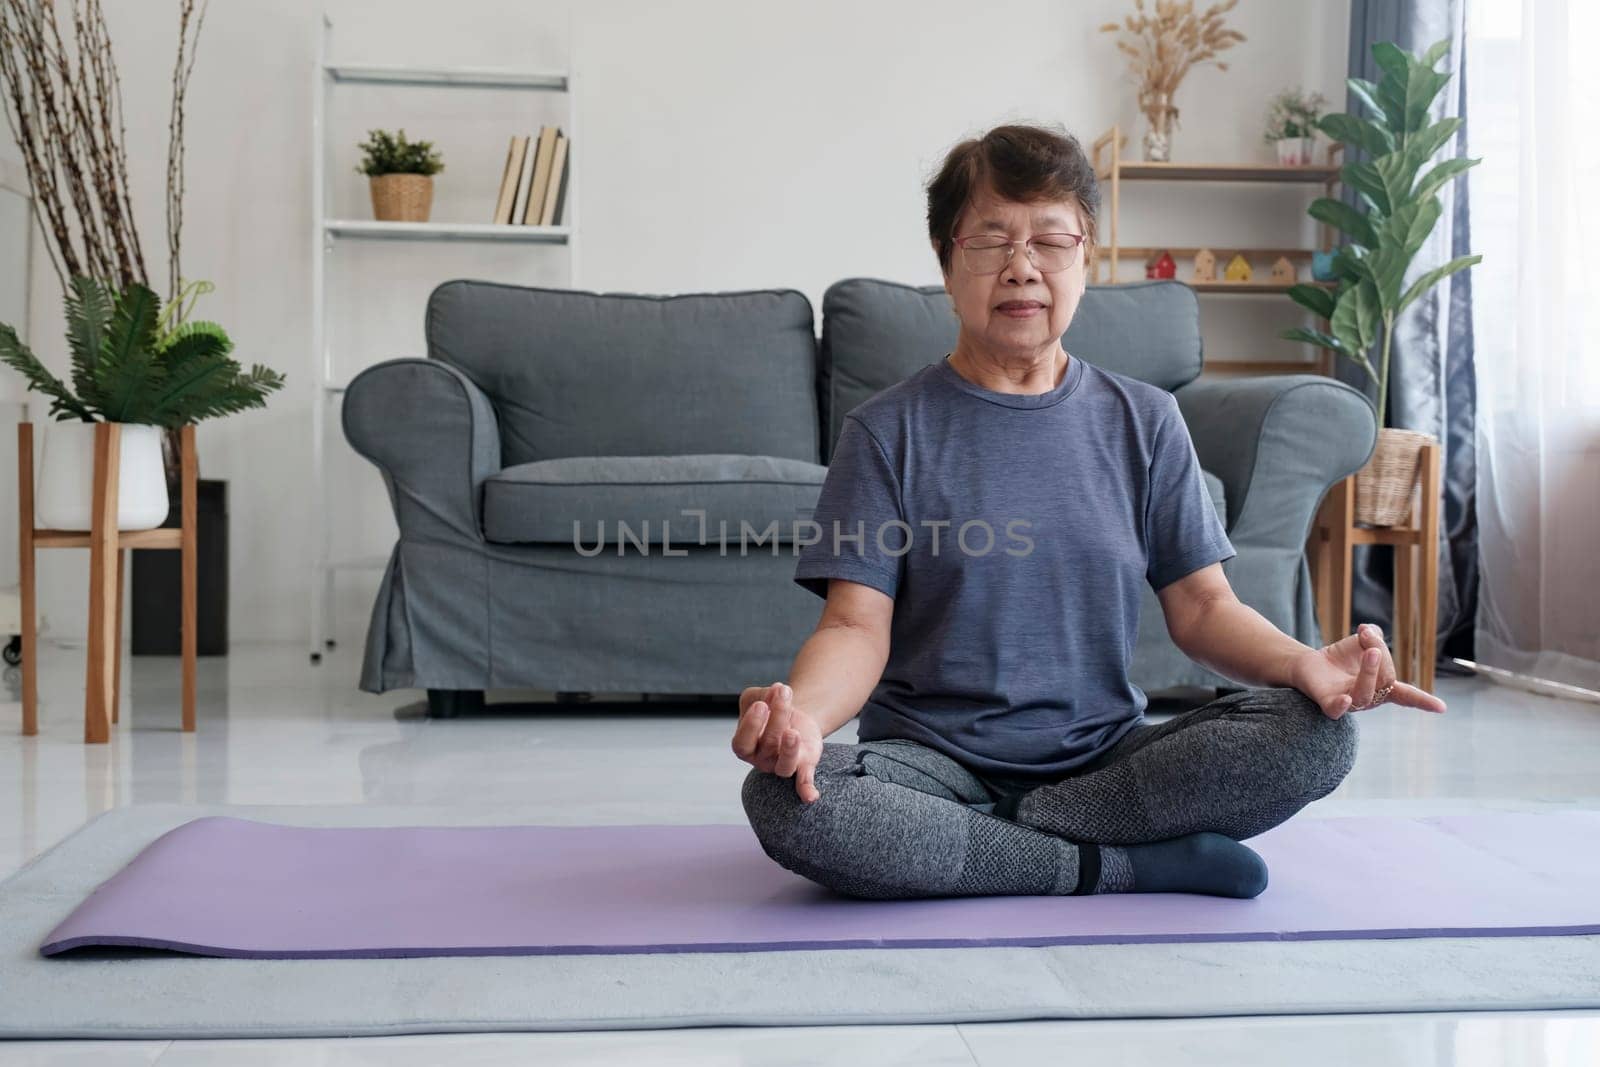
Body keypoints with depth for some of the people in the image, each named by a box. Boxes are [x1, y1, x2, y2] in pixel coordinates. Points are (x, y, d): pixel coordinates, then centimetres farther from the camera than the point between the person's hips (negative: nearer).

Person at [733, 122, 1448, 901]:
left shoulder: (1144, 422, 9)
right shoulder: (889, 431, 1)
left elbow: (1201, 605, 5)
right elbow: (858, 625, -7)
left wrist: (1305, 662, -18)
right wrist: (802, 711, -31)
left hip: (1103, 756, 2)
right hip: (935, 759, -2)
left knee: (1316, 734, -21)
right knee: (785, 798, -33)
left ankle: (991, 838, -18)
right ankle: (1125, 865, -20)